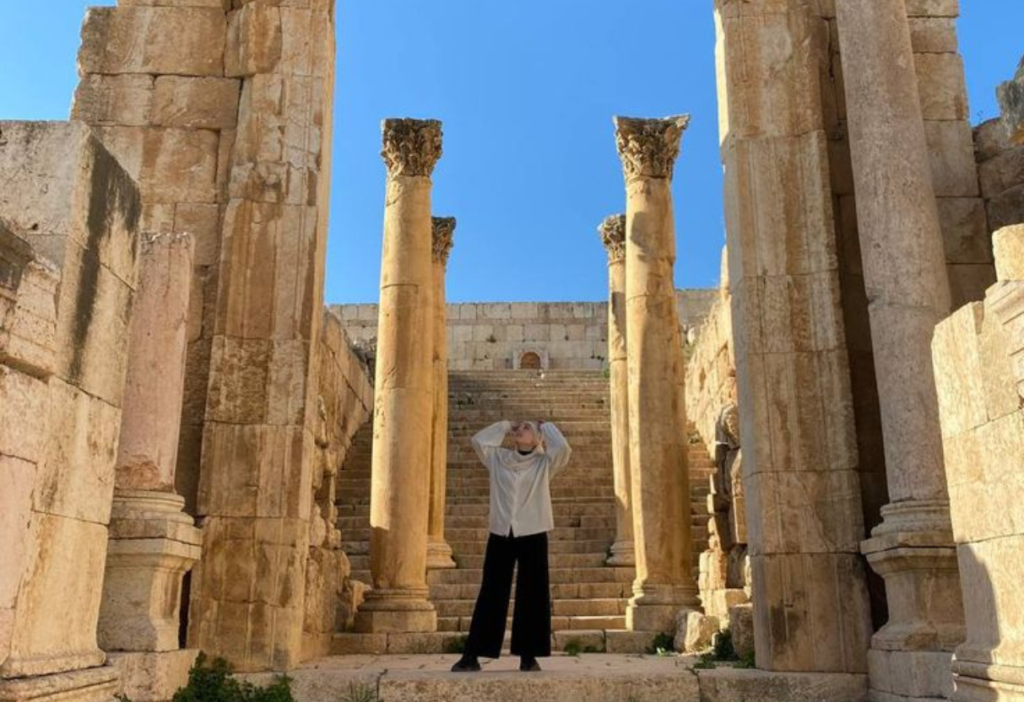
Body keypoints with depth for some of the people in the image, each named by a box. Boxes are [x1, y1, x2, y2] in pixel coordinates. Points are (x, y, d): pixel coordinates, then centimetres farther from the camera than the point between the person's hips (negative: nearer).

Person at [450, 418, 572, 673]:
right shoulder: (498, 459, 12)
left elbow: (563, 448, -13)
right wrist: (505, 426, 12)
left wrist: (546, 427, 4)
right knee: (490, 595, 4)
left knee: (532, 596, 2)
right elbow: (479, 440, 3)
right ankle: (472, 655, 6)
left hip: (533, 535, -2)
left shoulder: (544, 463, 3)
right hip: (500, 534, 2)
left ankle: (528, 656, 11)